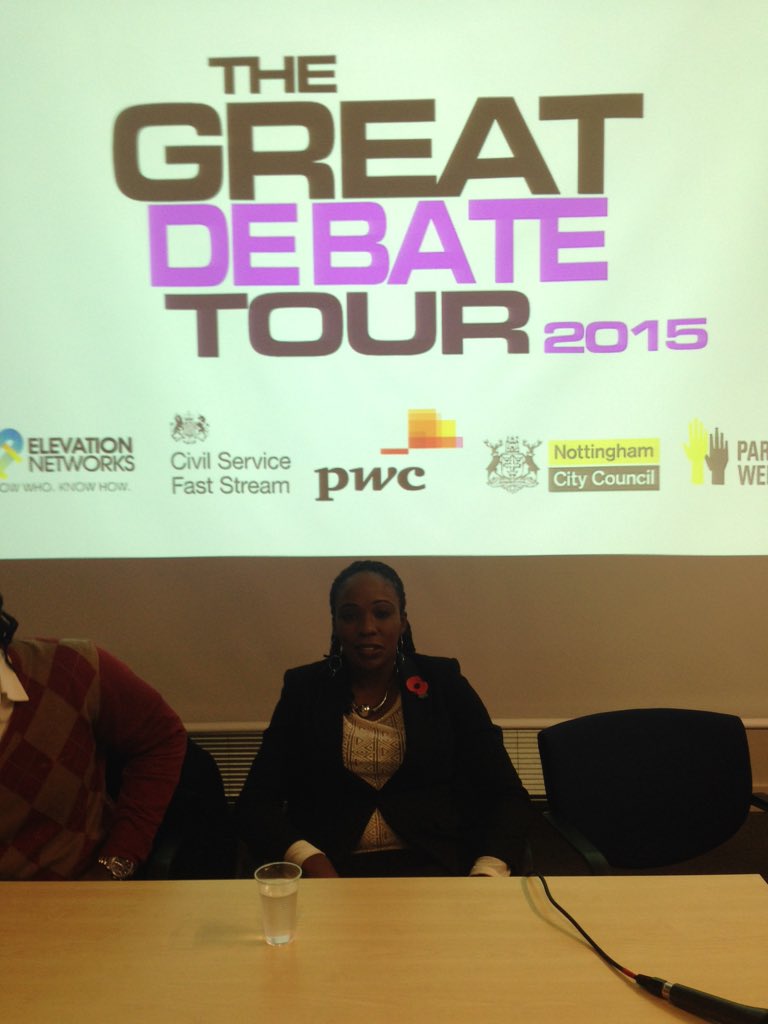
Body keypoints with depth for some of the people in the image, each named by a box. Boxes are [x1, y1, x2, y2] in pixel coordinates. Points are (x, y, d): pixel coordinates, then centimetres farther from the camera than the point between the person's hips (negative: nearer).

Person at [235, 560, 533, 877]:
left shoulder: (444, 683, 5)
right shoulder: (303, 689, 6)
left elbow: (508, 796, 1)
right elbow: (255, 803, 1)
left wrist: (486, 876, -18)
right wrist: (315, 867, -17)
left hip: (435, 865, 0)